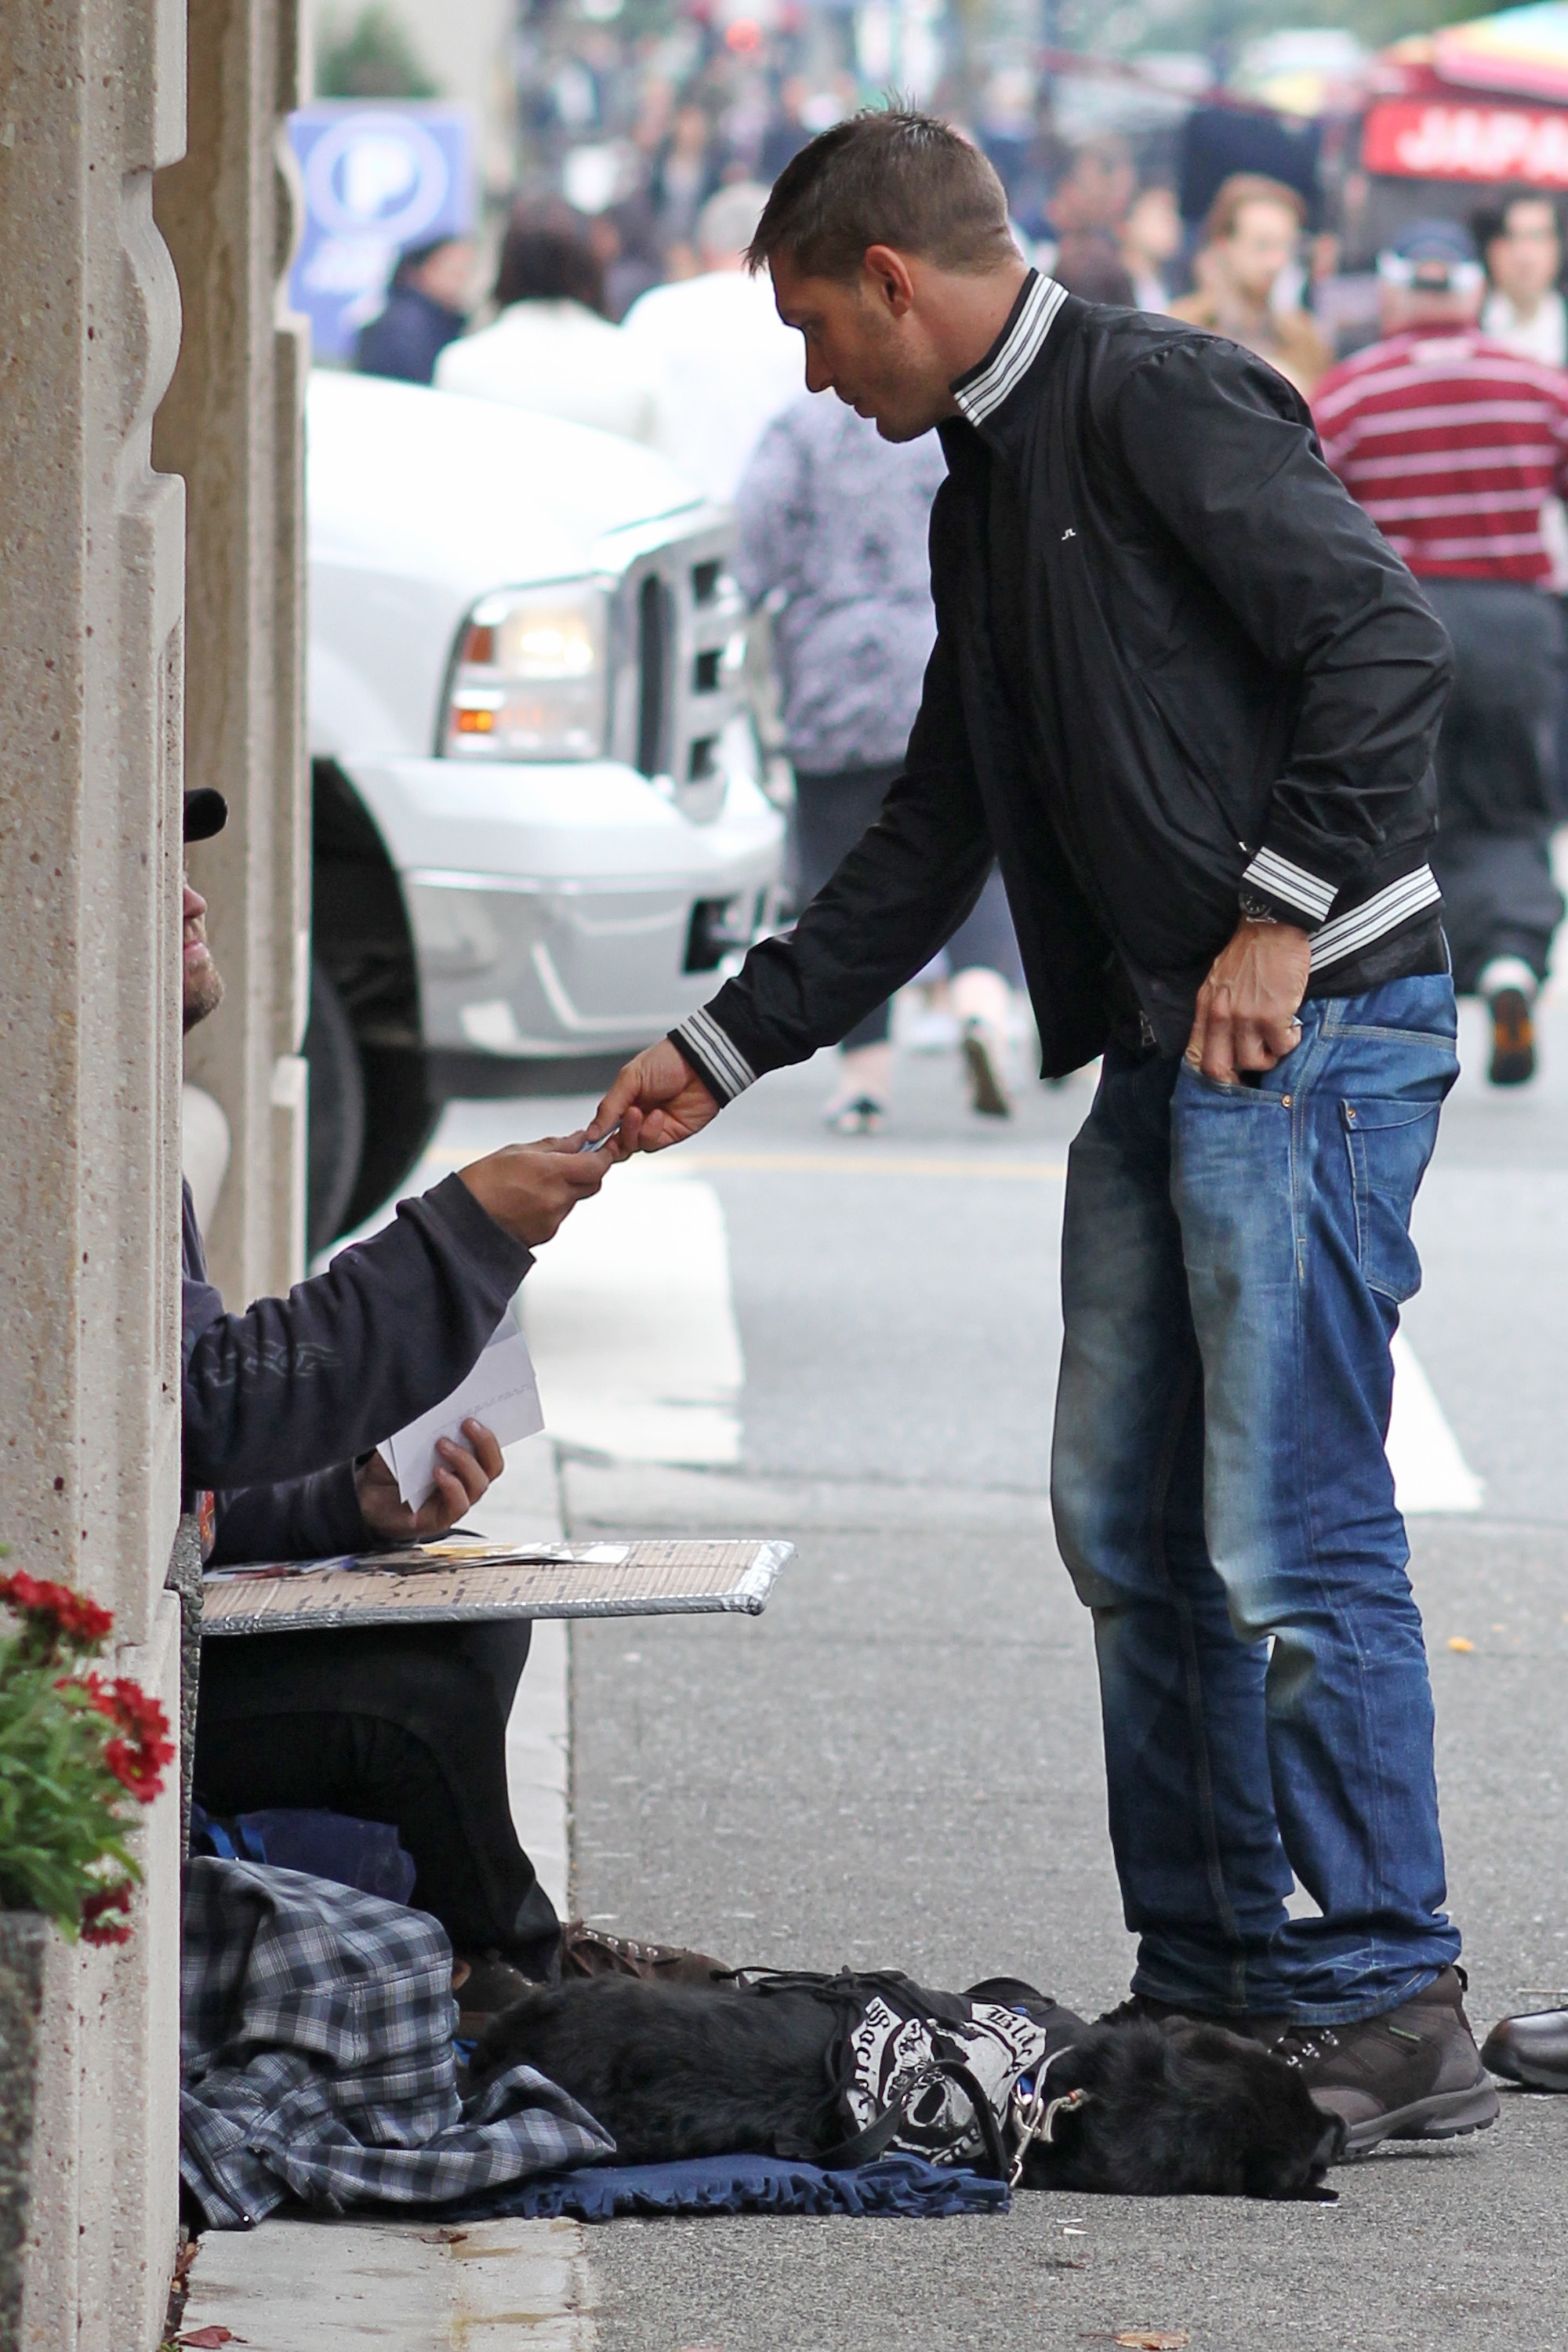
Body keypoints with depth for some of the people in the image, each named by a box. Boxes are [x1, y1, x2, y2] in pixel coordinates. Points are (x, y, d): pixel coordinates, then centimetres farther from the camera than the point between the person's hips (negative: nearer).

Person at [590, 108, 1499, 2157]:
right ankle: (1213, 1979, 18)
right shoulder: (983, 492, 20)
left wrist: (1278, 918, -19)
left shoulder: (1162, 403, -10)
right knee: (1131, 1527, 11)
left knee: (1290, 1536, -11)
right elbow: (933, 839, 25)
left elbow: (1387, 646, -18)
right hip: (1163, 1056, 10)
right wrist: (727, 1047, 24)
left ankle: (1392, 2018, -8)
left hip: (1314, 1032, -10)